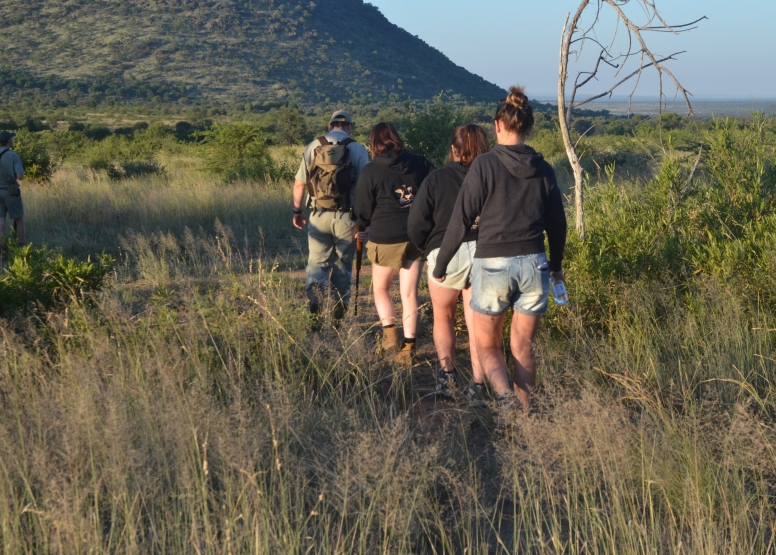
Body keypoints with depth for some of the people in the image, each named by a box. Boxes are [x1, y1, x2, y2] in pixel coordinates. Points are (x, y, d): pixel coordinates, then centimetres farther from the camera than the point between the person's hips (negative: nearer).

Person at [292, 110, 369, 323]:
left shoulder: (314, 146, 3)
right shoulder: (357, 149, -1)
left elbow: (299, 183, 3)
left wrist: (297, 211, 14)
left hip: (319, 215, 1)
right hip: (346, 216, -1)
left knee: (317, 261, 9)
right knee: (343, 263, 13)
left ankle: (315, 293, -17)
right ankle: (340, 305, 14)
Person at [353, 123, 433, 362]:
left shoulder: (370, 171, -6)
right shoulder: (420, 163, 2)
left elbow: (362, 209, 0)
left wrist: (370, 226, 20)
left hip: (386, 238, -3)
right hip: (417, 236, 3)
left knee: (380, 288, 18)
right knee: (409, 293, 8)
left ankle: (390, 335, 7)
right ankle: (409, 346, 7)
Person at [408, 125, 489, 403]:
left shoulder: (436, 178, -3)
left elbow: (416, 226, -3)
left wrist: (428, 247, 15)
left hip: (445, 254, -1)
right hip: (484, 254, 1)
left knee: (443, 318, 21)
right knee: (477, 325, 11)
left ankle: (446, 371, 7)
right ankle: (478, 385, 7)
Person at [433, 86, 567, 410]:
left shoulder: (484, 165, -9)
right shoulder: (542, 169, 3)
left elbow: (461, 221, -8)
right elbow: (556, 223, 11)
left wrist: (440, 265, 3)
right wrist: (557, 264, 28)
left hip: (492, 265, -3)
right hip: (533, 265, 3)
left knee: (487, 345, 11)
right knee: (523, 347, 14)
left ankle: (504, 394, -15)